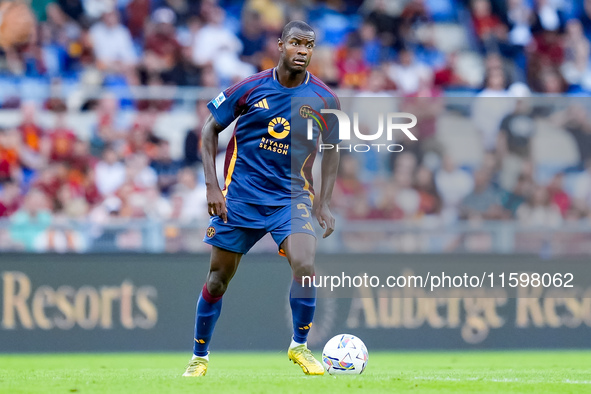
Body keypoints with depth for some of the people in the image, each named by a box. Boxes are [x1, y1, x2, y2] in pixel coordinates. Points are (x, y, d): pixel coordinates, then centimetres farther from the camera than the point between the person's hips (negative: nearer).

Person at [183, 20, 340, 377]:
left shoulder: (324, 100, -4)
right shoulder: (251, 88, -8)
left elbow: (331, 150, 11)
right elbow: (211, 130, 2)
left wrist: (324, 202, 3)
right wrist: (212, 186, -6)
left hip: (292, 196, 0)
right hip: (240, 196, 0)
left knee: (305, 266, -23)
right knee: (218, 278, 4)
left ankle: (300, 346, -2)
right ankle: (200, 355, 23)